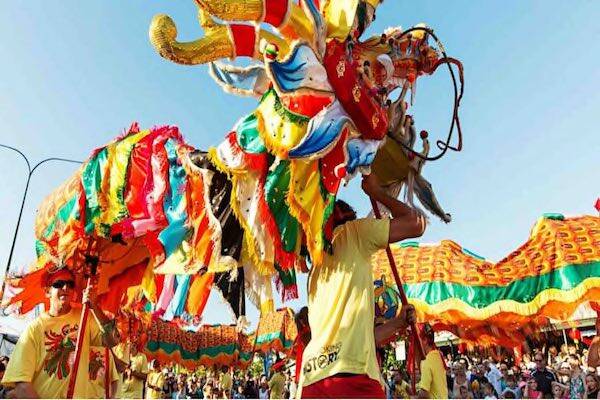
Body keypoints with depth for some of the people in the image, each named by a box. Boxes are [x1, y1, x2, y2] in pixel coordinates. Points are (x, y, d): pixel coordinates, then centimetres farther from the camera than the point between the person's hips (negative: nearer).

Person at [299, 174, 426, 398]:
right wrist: (377, 193, 20)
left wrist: (398, 323, 38)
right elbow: (415, 224, 6)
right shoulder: (352, 232, 8)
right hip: (348, 374, -8)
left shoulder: (317, 270, 29)